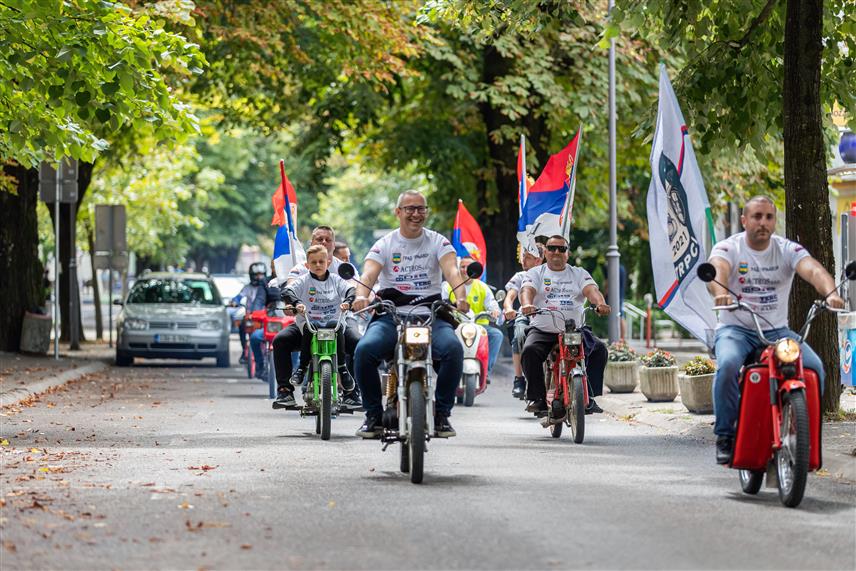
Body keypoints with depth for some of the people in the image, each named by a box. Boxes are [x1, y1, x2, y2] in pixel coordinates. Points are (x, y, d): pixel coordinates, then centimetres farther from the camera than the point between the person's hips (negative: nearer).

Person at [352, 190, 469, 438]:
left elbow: (452, 270, -8)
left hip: (430, 315, 0)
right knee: (365, 350, -29)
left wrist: (460, 297, -30)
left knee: (453, 348, -31)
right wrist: (361, 296, -32)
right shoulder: (384, 245, 9)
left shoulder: (438, 242, 9)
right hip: (390, 316, 0)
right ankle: (373, 415, -10)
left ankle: (442, 414, -14)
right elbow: (369, 274, -8)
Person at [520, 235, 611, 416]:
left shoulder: (579, 274, 13)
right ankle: (538, 398, -19)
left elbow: (591, 290, -6)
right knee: (530, 351, -31)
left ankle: (589, 396, -14)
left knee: (599, 349, -23)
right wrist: (527, 304, -35)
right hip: (542, 331, -1)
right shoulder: (535, 273, 11)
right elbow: (527, 290, -9)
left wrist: (600, 304, -30)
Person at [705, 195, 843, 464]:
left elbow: (813, 270, -17)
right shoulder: (728, 248, -3)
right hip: (736, 328, -2)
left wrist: (830, 293, -40)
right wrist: (720, 292, -51)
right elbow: (716, 270, -25)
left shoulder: (788, 249, 3)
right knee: (728, 364, -34)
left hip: (777, 330, 2)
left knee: (814, 367, -21)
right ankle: (725, 436, -20)